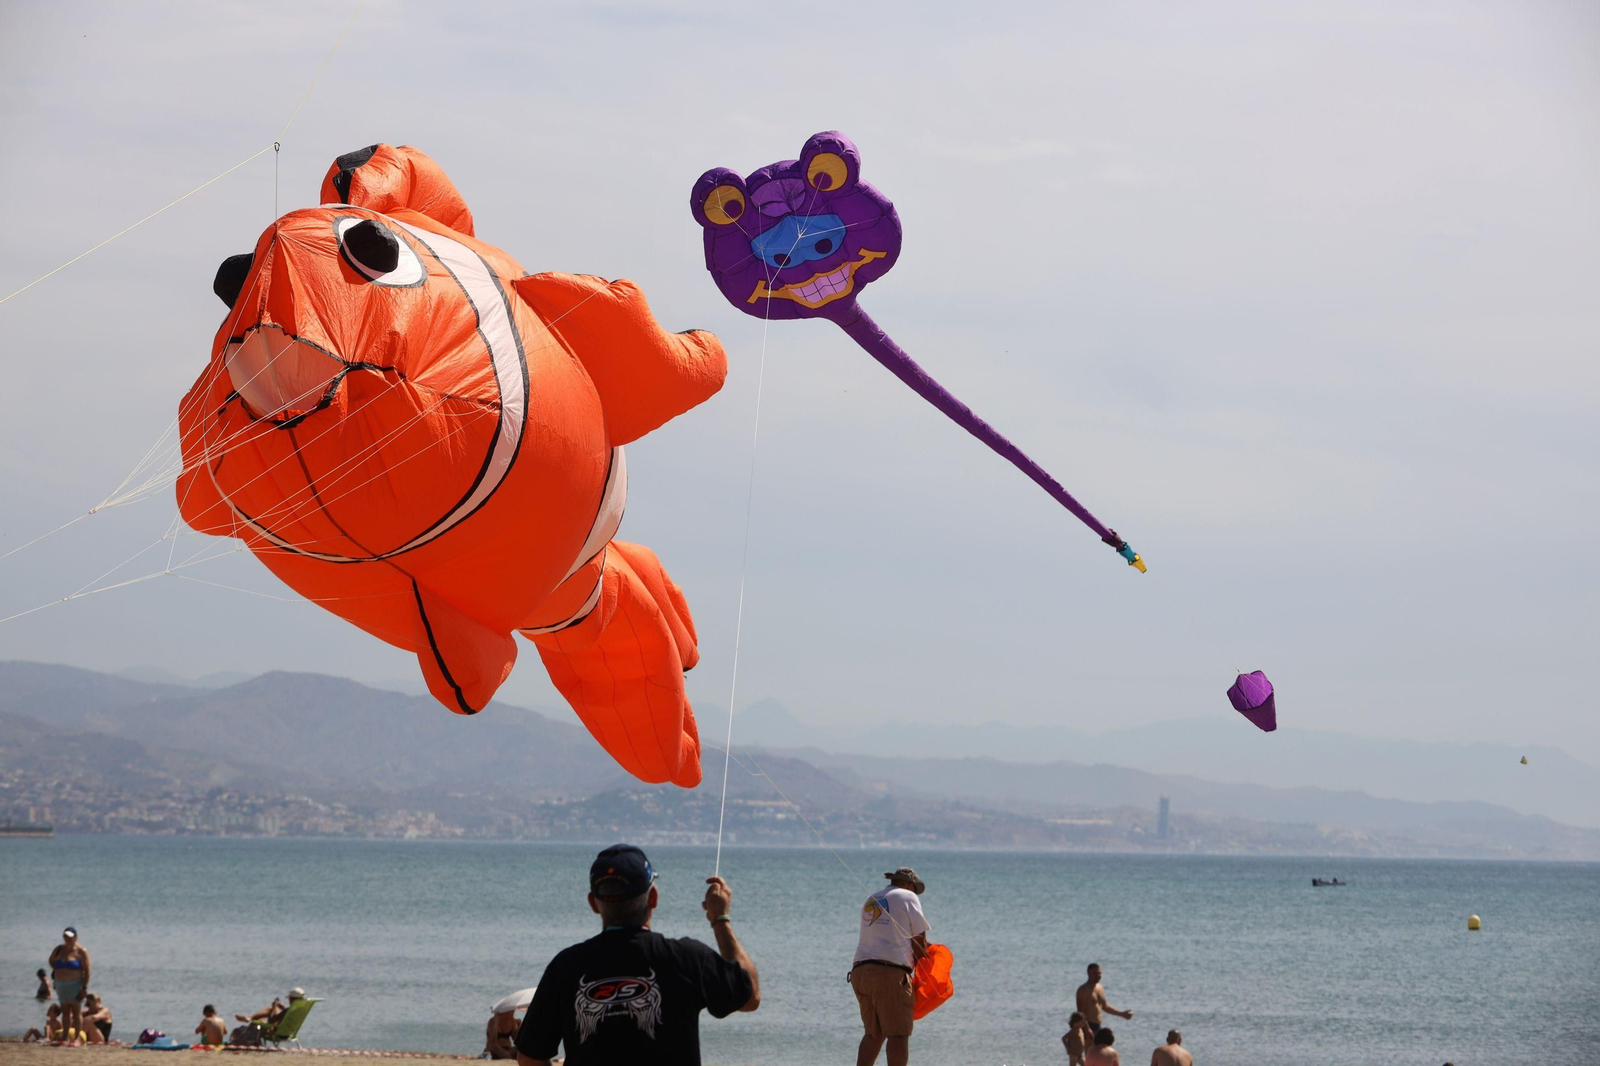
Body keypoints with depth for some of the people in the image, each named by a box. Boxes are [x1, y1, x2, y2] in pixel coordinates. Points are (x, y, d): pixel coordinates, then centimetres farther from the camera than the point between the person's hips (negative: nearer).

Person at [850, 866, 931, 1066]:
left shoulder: (870, 900, 23)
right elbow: (919, 940, 4)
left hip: (860, 970, 7)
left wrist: (924, 945, 30)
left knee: (873, 1034, 12)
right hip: (890, 973, -7)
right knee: (898, 1034, -6)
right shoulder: (908, 897, 4)